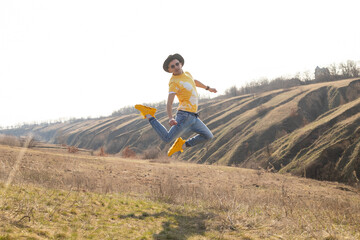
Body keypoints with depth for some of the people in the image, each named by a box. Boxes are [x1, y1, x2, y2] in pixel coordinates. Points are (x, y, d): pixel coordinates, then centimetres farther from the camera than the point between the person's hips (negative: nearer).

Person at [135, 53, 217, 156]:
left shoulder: (186, 74, 13)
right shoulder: (174, 83, -13)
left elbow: (195, 81, 38)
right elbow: (169, 104, -21)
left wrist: (208, 88, 48)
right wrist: (170, 118, -38)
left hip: (193, 116, 8)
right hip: (185, 114, -8)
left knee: (208, 136, 15)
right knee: (167, 138, -11)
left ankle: (182, 145, 17)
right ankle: (148, 114, 1)